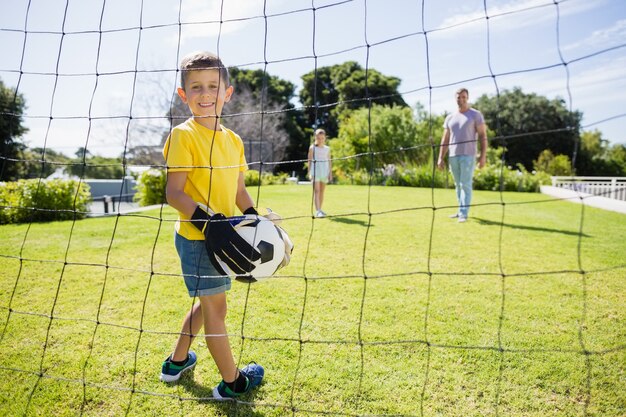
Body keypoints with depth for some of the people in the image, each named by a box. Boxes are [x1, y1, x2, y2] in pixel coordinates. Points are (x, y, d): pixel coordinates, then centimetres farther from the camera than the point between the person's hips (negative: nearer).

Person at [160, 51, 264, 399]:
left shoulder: (234, 140, 9)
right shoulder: (183, 135, -13)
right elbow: (174, 193, -17)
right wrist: (208, 223, -29)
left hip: (220, 238, 8)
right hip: (197, 238, -8)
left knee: (206, 302, 22)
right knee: (216, 307, 4)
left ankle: (177, 363, 43)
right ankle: (233, 383, 23)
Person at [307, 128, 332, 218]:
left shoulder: (327, 148, 10)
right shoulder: (312, 148, 2)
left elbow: (329, 161, 12)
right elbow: (309, 161, 2)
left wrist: (330, 173, 7)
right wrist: (309, 173, -4)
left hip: (325, 172, 4)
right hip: (315, 171, -4)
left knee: (322, 191, 10)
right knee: (316, 191, -12)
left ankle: (320, 209, 20)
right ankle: (317, 211, -18)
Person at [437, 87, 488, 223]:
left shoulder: (476, 115, 1)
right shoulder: (450, 118, 14)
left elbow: (483, 136, -3)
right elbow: (445, 139, 13)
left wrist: (483, 155, -13)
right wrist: (440, 158, 5)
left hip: (468, 155, -5)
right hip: (453, 156, 5)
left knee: (466, 184, -8)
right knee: (458, 185, 10)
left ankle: (463, 214, -7)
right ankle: (461, 210, 19)